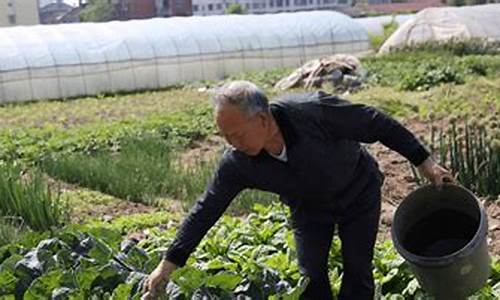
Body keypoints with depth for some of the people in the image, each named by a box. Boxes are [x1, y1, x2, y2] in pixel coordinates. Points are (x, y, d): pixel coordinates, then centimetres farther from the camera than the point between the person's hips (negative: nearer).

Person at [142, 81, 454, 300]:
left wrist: (424, 161, -20)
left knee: (357, 272, 1)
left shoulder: (314, 110, -39)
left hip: (359, 193, -2)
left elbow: (378, 124, -27)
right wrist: (169, 264, -18)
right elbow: (205, 211, -19)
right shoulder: (236, 163, -28)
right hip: (309, 208, 3)